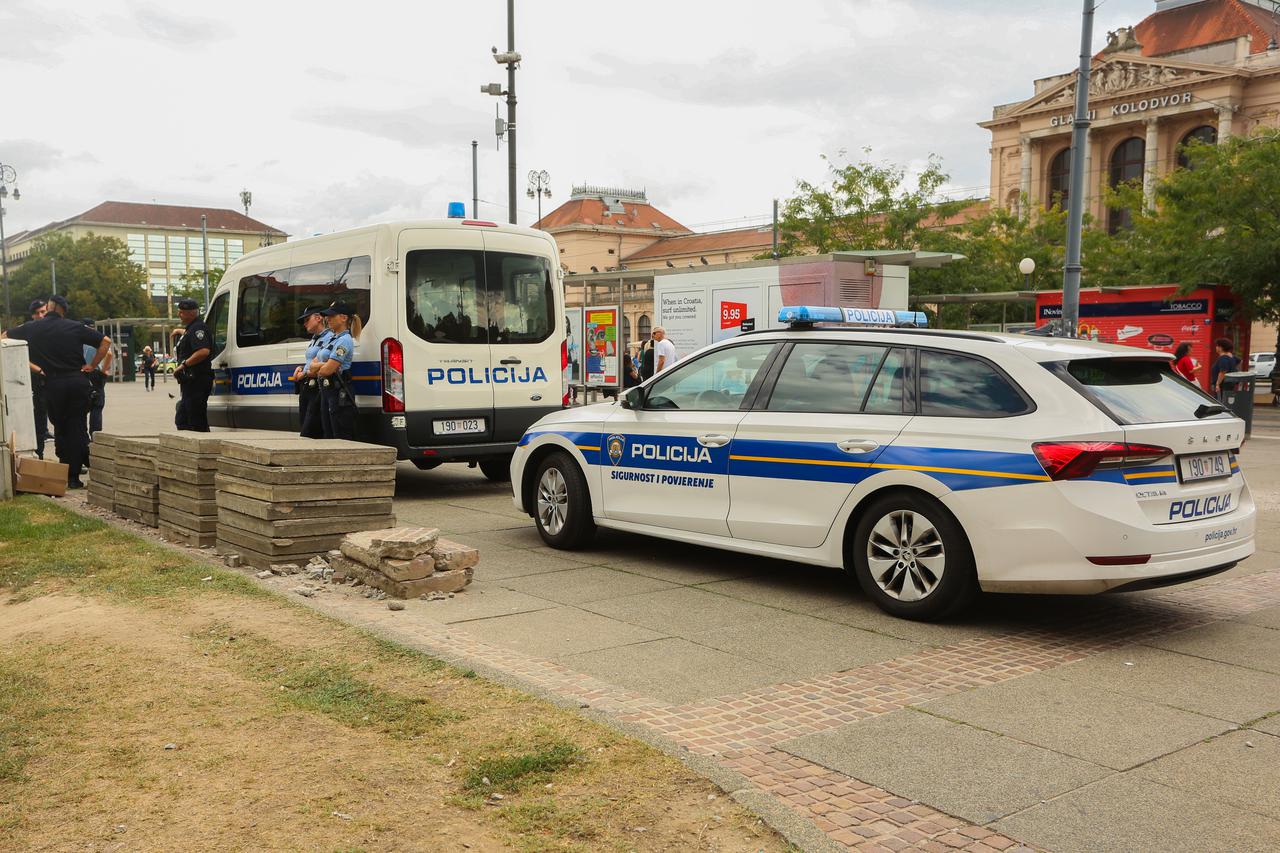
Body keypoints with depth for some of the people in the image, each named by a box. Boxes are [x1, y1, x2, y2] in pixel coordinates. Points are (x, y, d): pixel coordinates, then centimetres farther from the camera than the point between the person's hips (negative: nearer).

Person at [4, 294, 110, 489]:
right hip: (78, 381, 0)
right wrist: (92, 366, 6)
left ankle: (64, 475, 10)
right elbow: (105, 341, 1)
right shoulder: (76, 327, 3)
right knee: (78, 427, 3)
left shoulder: (32, 329, 5)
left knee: (60, 429, 11)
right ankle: (74, 477, -1)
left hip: (53, 384, 1)